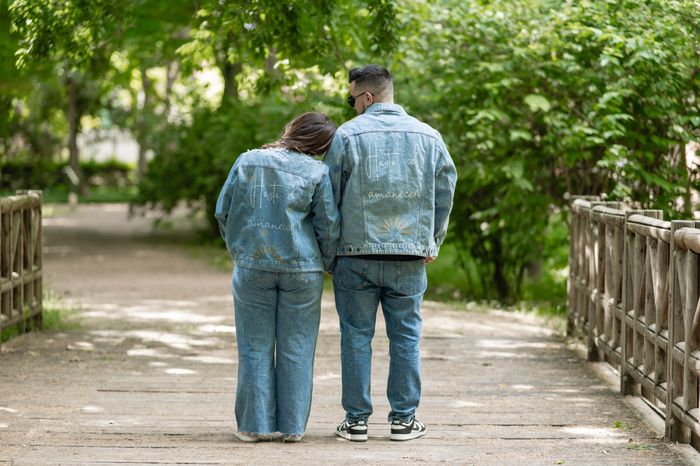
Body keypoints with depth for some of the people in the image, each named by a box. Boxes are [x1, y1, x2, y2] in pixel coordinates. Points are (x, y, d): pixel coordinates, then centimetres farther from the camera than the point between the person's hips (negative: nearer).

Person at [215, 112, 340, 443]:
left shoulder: (247, 161, 2)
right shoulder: (316, 172, -5)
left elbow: (223, 213, 6)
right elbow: (329, 226, -3)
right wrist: (328, 264, 14)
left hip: (252, 267, 1)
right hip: (301, 268, -1)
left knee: (255, 349, 8)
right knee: (296, 350, 7)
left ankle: (255, 424, 9)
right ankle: (292, 425, 9)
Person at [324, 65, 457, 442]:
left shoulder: (348, 135, -3)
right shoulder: (428, 136, 8)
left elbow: (329, 195, 0)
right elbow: (445, 194, 11)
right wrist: (432, 244, 19)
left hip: (357, 252, -2)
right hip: (410, 255, 2)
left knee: (357, 336, 3)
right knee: (405, 335, 7)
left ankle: (356, 419, 4)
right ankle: (403, 418, 8)